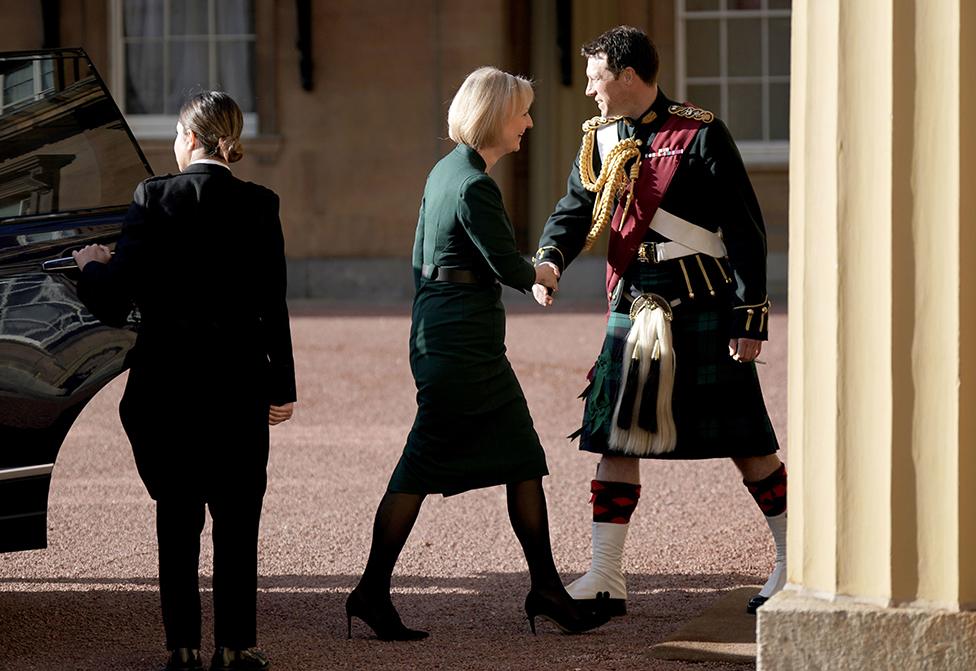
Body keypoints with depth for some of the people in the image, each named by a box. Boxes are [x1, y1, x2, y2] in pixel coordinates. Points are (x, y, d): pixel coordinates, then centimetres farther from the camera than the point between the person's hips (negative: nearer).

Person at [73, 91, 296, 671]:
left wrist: (92, 265, 13)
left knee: (178, 518, 9)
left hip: (166, 383, 0)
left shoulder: (154, 199, -7)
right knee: (237, 518, 8)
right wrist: (282, 386, 4)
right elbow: (273, 306, -3)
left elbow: (113, 300, -8)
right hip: (237, 383, 0)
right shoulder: (258, 206, -3)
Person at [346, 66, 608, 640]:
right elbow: (508, 266, -16)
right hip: (464, 345, -10)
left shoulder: (445, 172, 12)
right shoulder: (474, 187, -18)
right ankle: (372, 595, 2)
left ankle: (546, 590, 13)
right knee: (422, 467, -4)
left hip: (441, 333, 10)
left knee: (523, 459, 10)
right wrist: (542, 274, 6)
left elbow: (421, 259, 18)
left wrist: (427, 328, 24)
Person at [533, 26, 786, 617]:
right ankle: (605, 580, 4)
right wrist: (549, 259, -13)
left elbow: (746, 230, -9)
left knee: (745, 443, 2)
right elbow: (575, 211, 10)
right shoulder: (601, 140, 7)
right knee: (615, 439, 1)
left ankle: (795, 563, 16)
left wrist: (750, 319, -12)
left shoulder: (700, 135, -10)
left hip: (705, 312, -5)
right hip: (634, 311, 6)